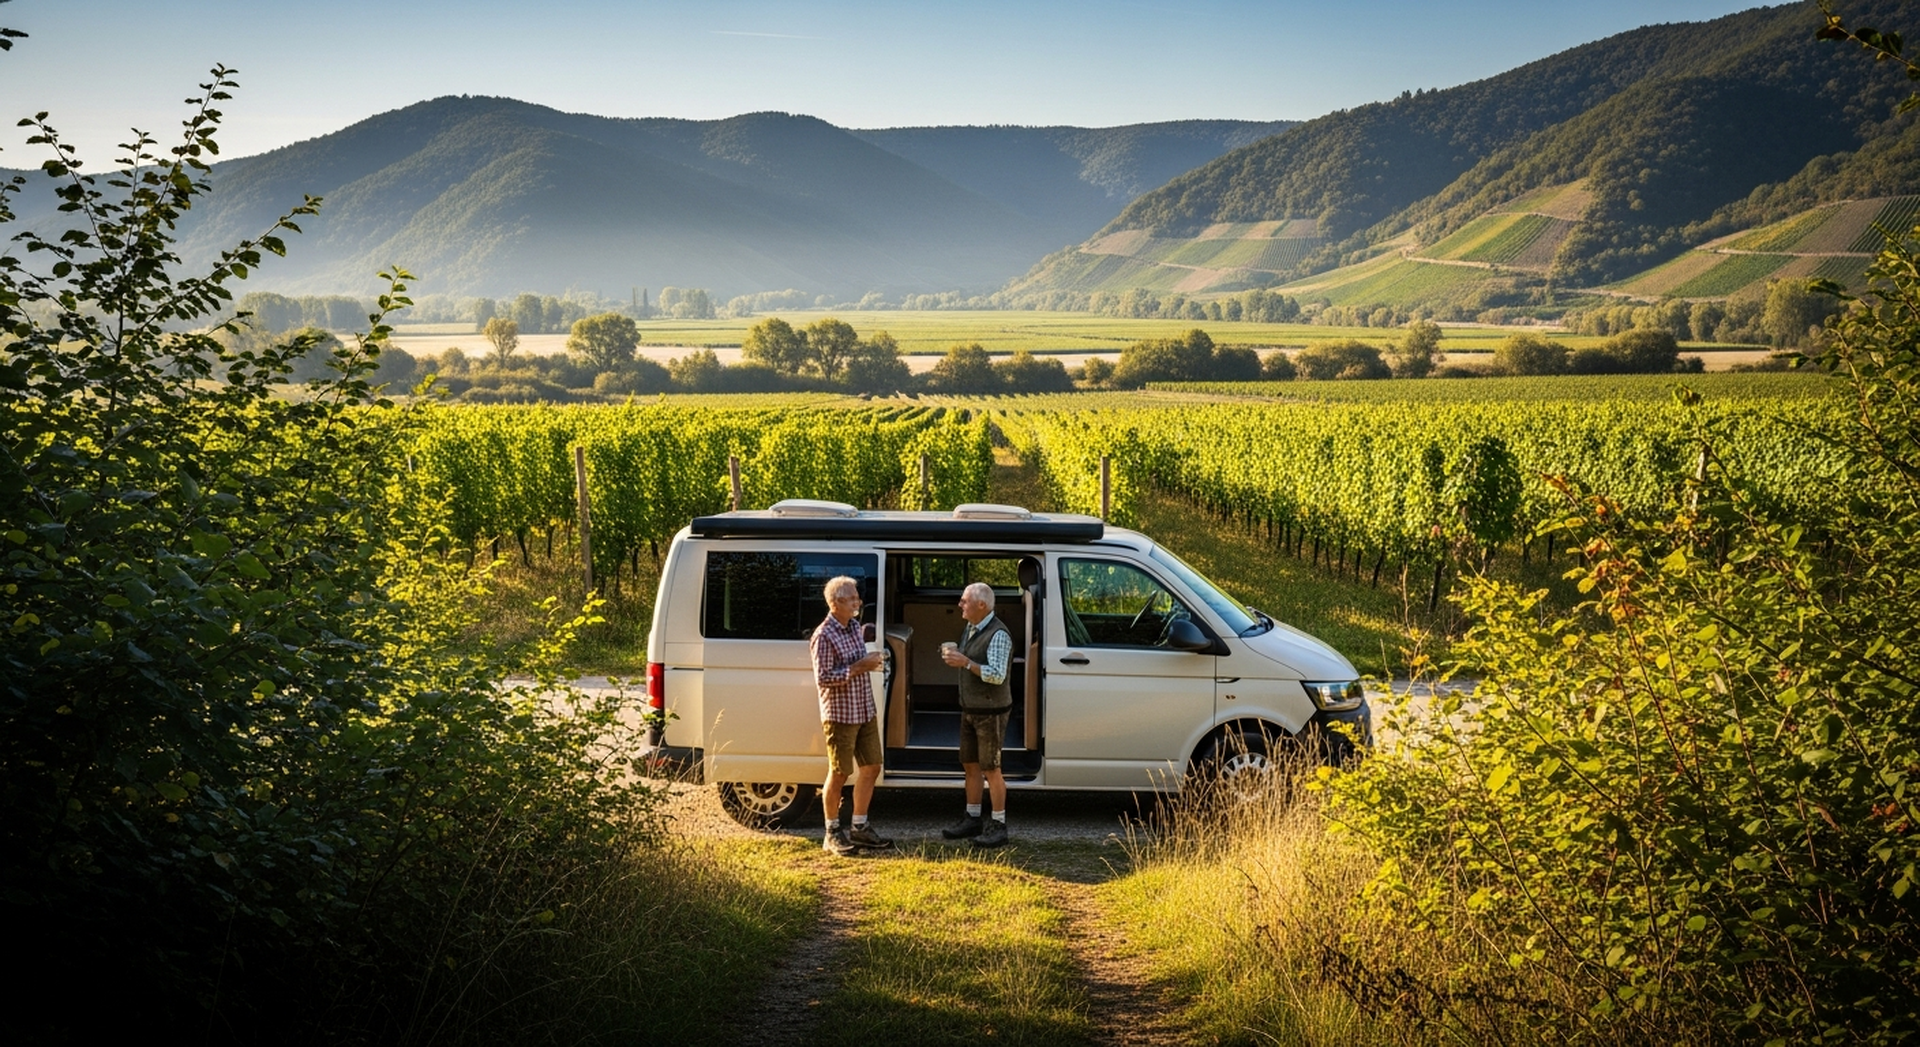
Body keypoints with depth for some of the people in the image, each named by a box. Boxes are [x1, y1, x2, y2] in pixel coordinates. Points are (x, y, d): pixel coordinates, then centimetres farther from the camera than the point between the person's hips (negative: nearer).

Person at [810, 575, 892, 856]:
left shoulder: (854, 626, 9)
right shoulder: (824, 636, -17)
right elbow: (822, 678, -21)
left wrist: (870, 661, 5)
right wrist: (858, 668, -22)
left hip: (865, 712, 8)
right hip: (840, 715, -8)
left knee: (871, 768, 11)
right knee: (839, 774, 0)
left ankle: (859, 828, 22)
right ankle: (833, 833, 12)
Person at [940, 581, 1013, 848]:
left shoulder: (998, 634, -19)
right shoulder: (971, 630, 10)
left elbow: (997, 675, -26)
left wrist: (965, 662, -30)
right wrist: (953, 656, 1)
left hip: (991, 712, -9)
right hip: (970, 709, 9)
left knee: (991, 769, -4)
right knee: (970, 765, 13)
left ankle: (998, 825, 4)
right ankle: (973, 820, 22)